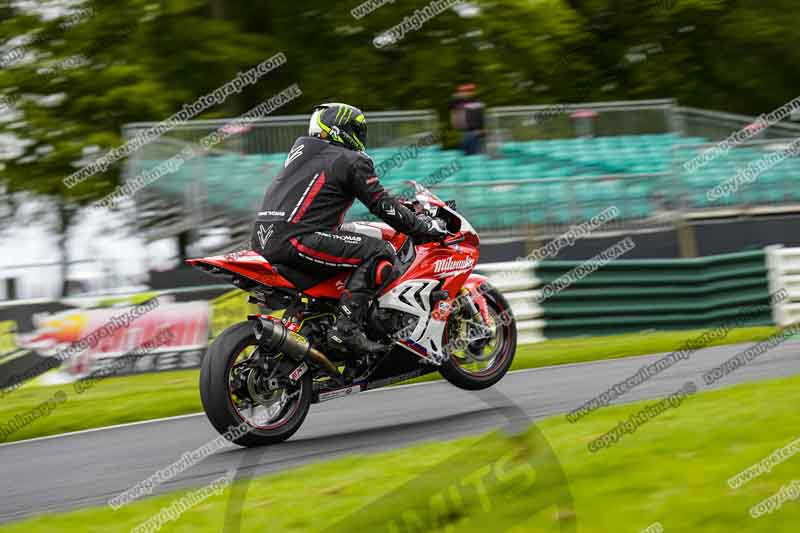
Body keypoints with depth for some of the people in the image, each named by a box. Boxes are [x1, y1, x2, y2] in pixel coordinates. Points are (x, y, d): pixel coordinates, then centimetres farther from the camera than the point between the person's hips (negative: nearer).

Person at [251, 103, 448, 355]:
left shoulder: (301, 148, 25)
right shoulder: (353, 161, 0)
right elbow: (382, 206, -2)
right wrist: (422, 227, 9)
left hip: (262, 239, 9)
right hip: (296, 238, -9)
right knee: (379, 252, -8)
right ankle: (346, 329, -17)